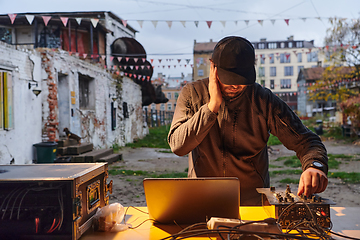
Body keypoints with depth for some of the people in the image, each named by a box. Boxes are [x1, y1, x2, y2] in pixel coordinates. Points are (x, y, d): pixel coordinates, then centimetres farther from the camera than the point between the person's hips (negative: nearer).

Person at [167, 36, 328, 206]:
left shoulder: (265, 101, -6)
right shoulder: (192, 94, -4)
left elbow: (306, 142, -5)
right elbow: (178, 146, -14)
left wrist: (315, 166, -27)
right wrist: (212, 106, -20)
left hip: (253, 202, 1)